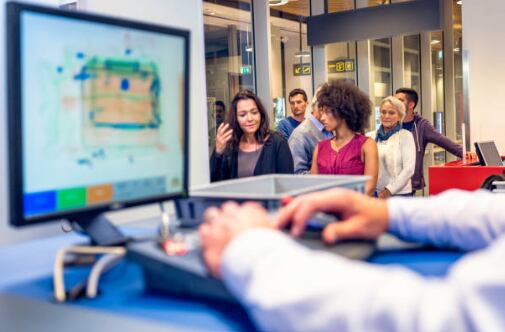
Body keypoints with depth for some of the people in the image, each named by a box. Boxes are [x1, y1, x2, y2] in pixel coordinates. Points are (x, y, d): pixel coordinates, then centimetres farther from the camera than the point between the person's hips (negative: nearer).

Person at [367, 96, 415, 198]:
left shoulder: (405, 136, 0)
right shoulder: (371, 136, 6)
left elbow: (409, 169, -6)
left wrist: (389, 190, -11)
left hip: (400, 193, -2)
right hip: (375, 193, 2)